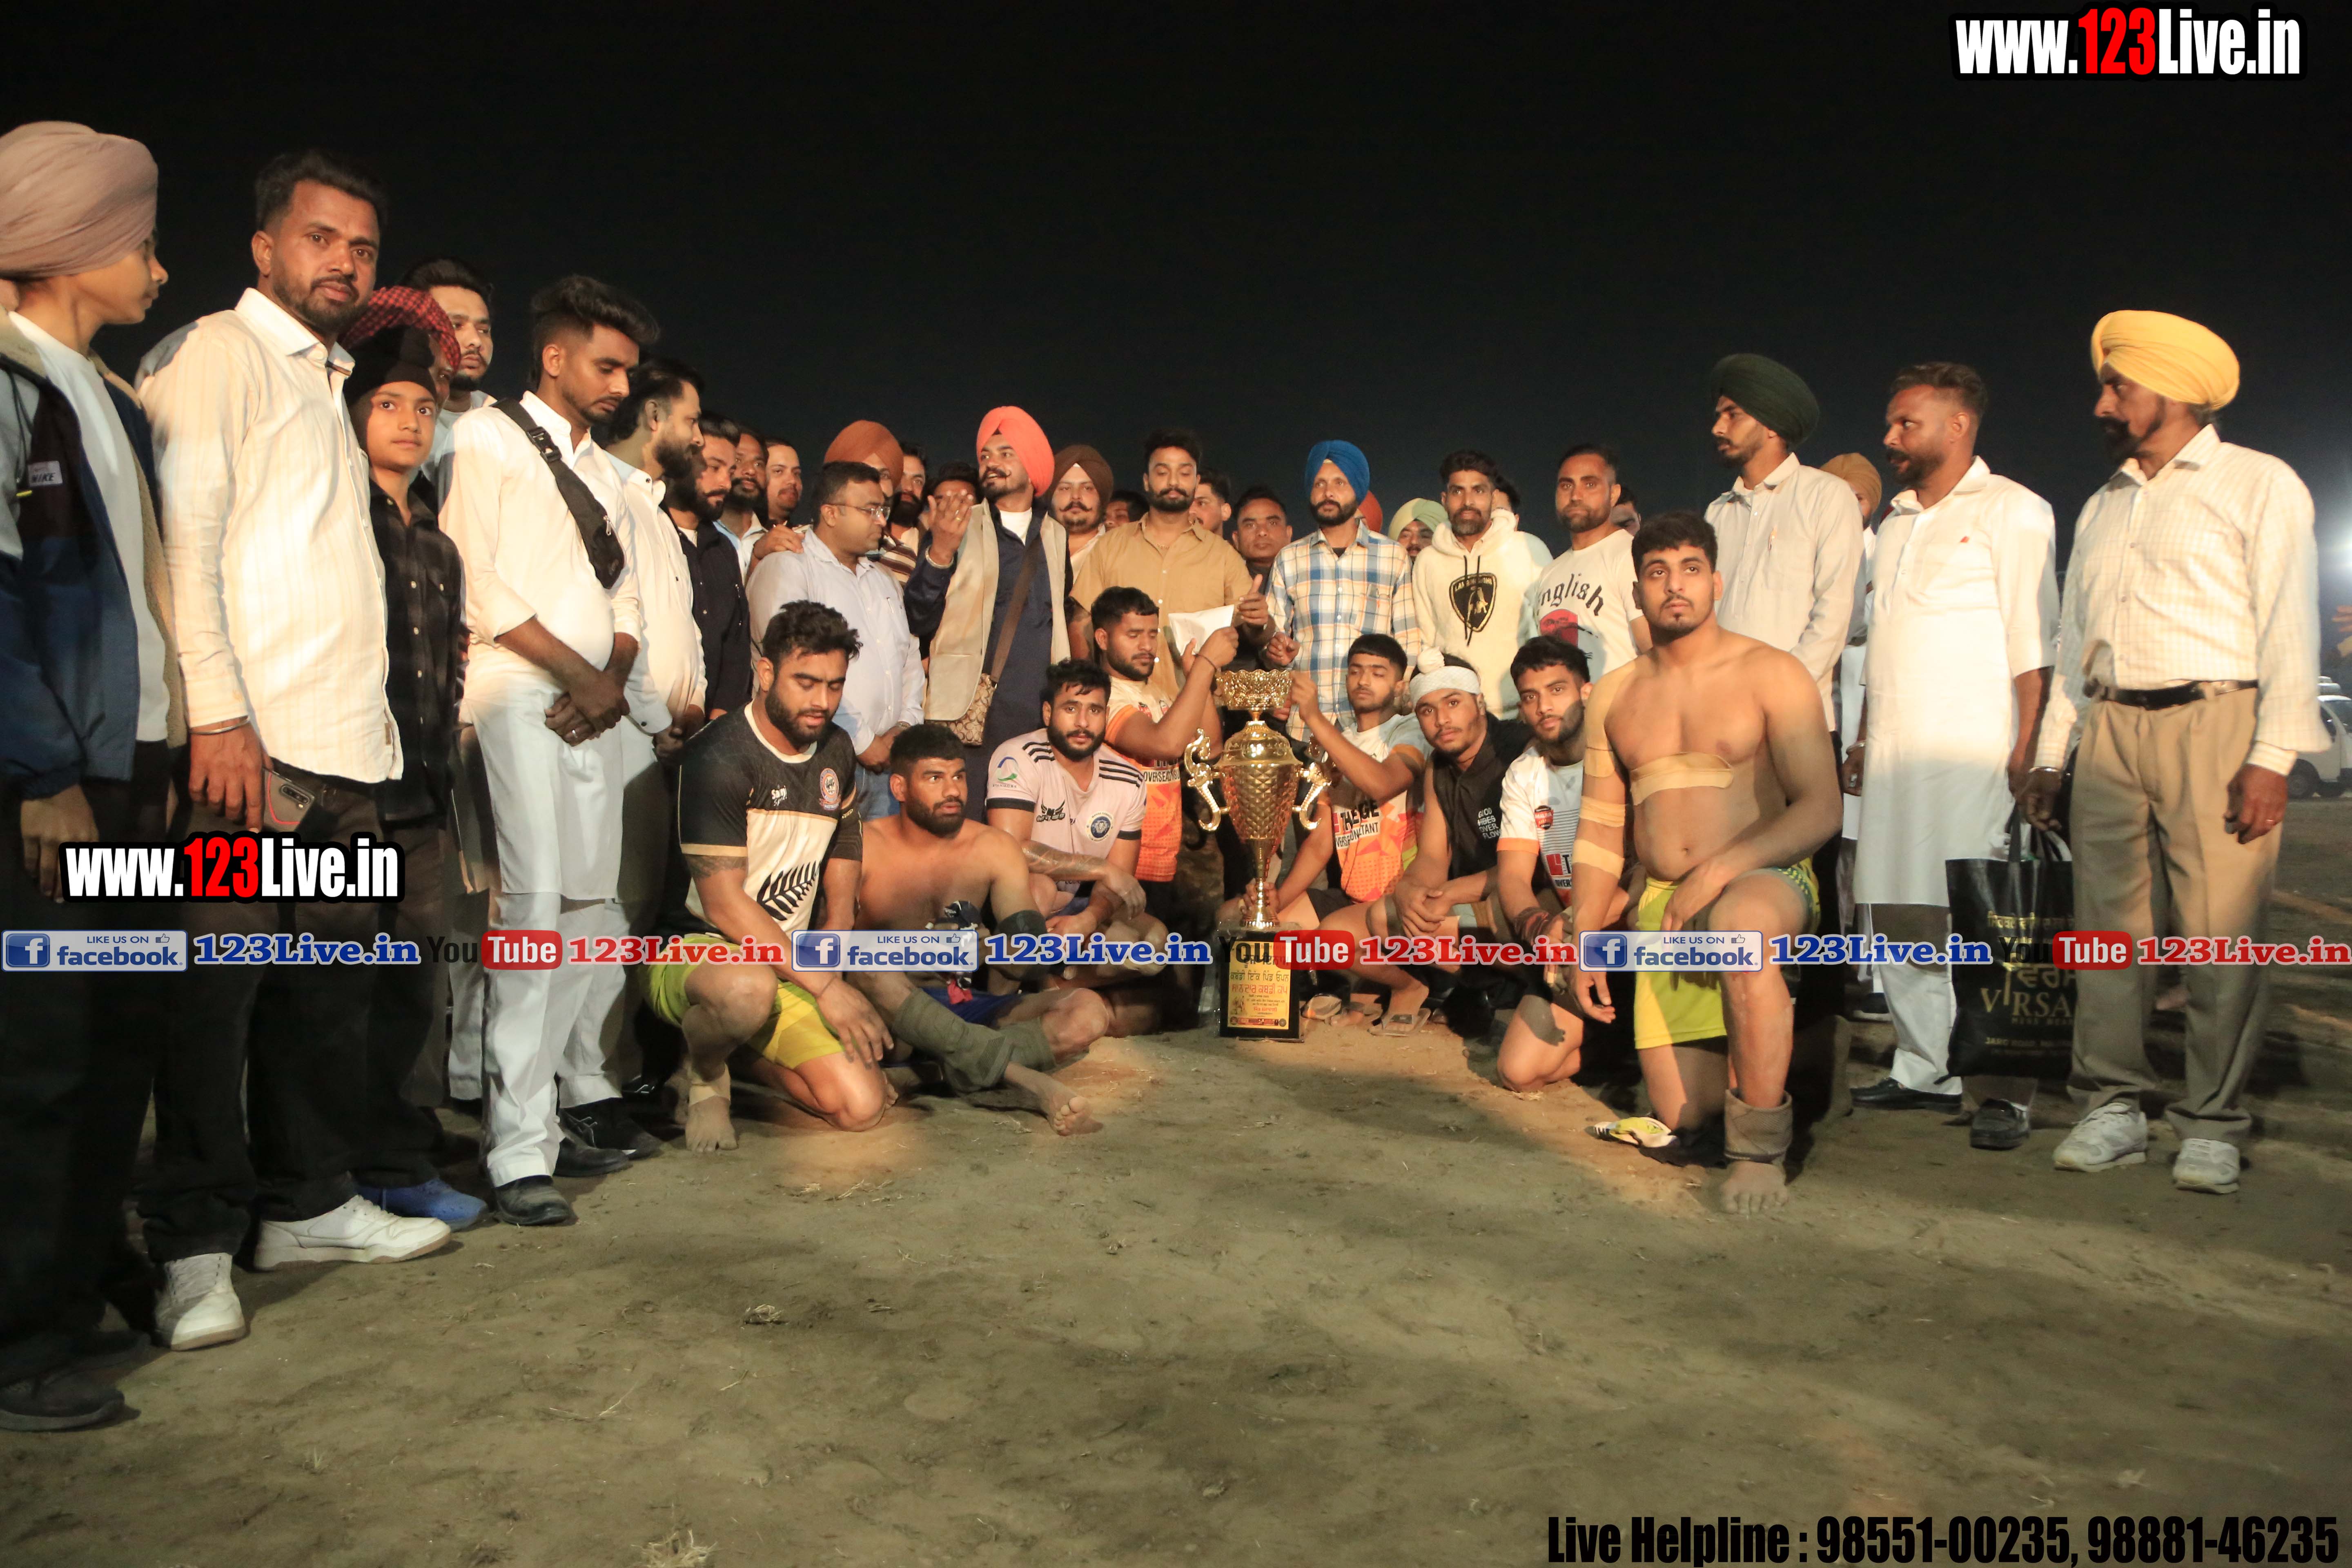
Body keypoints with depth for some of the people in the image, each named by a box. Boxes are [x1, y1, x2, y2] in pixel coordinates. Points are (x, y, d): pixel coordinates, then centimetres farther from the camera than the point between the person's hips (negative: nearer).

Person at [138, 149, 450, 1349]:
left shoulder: (328, 386, 24)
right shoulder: (218, 354, 0)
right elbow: (183, 540, -11)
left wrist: (376, 724, 14)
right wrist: (219, 713, -19)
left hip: (345, 751, 8)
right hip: (249, 744, -8)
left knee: (330, 981, 12)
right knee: (213, 990, -4)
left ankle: (308, 1203, 22)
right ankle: (195, 1248, 5)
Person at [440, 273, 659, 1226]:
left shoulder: (600, 470, 23)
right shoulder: (490, 437, 1)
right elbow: (476, 580, -8)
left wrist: (615, 674, 0)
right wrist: (577, 671, -9)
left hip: (594, 706, 7)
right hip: (518, 696, -7)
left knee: (587, 906, 6)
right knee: (535, 907, -13)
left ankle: (567, 1096, 15)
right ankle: (520, 1151, -11)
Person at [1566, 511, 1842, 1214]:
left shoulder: (1771, 674, -2)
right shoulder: (1613, 694, 12)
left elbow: (1820, 809, -9)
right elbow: (1599, 826, 14)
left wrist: (1717, 873, -21)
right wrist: (1583, 937, 6)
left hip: (1766, 879, -4)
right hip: (1660, 906, 4)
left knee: (1739, 921, -42)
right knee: (1680, 1118, 0)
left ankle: (1760, 1148, -26)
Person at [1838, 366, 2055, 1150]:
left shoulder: (2010, 511, 2)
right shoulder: (1899, 521, 22)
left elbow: (2032, 642, -6)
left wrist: (2026, 748, -14)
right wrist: (1863, 740, 16)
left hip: (1972, 753, -7)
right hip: (1894, 755, 7)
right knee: (1896, 918, 6)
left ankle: (2004, 1090, -2)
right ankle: (1926, 1072, 16)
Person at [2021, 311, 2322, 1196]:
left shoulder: (2259, 486, 5)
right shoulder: (2101, 507, 21)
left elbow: (2289, 627, -3)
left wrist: (2272, 757, -12)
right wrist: (2049, 756, 13)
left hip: (2215, 724, -5)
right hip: (2109, 730, 5)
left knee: (2221, 933, -5)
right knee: (2107, 925, 2)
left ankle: (2212, 1126, 4)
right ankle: (2113, 1109, 10)